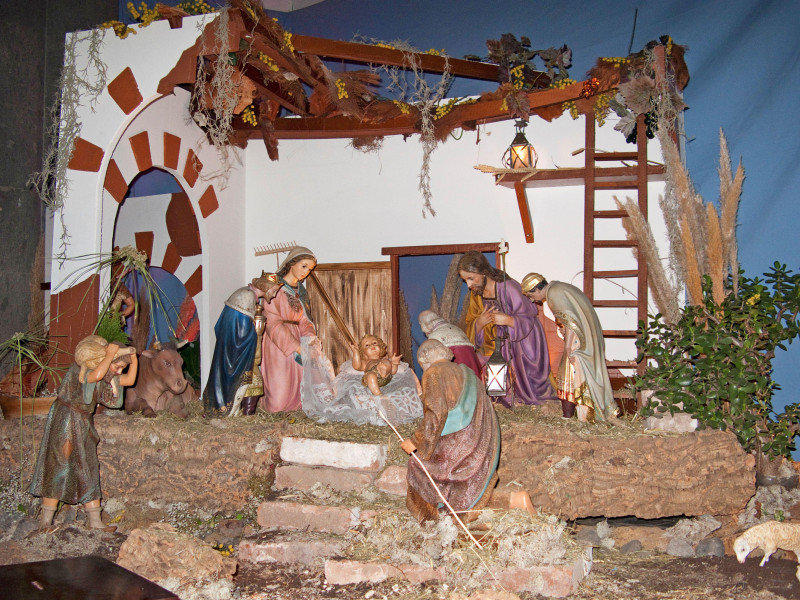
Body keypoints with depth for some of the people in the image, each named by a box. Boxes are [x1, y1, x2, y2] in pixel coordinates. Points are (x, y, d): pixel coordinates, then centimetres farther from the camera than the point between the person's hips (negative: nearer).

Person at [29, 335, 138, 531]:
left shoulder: (108, 374, 7)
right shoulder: (81, 368, -17)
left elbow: (130, 380, 9)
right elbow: (96, 376, -39)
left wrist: (134, 358, -4)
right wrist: (110, 354, -29)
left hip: (84, 423, 8)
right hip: (65, 420, -8)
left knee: (89, 471, 5)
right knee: (58, 469, -6)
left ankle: (95, 522, 7)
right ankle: (45, 523, 1)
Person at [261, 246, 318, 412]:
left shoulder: (300, 291, 16)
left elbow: (304, 321, 11)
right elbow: (273, 323, -16)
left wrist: (310, 337, -11)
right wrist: (297, 347, -22)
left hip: (296, 341, 7)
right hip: (276, 345, -7)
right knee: (277, 403, -9)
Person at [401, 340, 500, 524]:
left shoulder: (434, 373, -4)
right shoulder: (466, 372, 17)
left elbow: (436, 414, -16)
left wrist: (415, 442, -8)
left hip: (458, 445, -7)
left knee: (418, 460, 11)